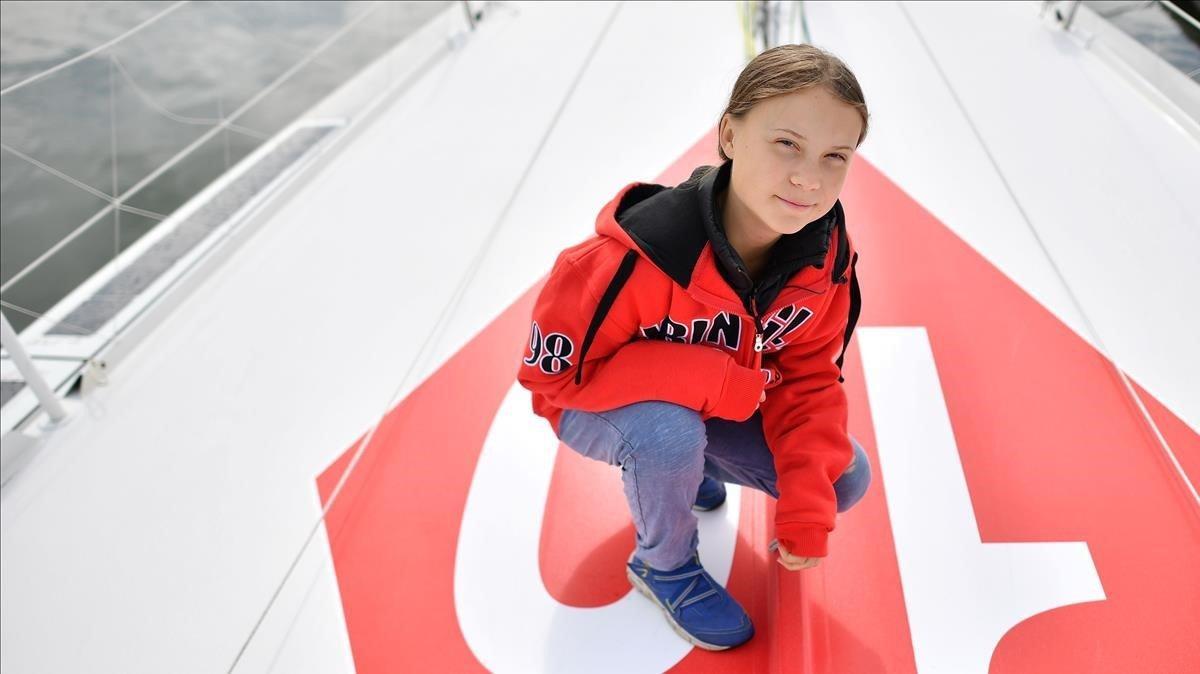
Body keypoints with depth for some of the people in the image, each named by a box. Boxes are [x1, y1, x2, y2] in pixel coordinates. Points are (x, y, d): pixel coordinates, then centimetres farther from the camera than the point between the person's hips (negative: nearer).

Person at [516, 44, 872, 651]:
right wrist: (719, 381, -34)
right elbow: (550, 370, -30)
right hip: (595, 404, -5)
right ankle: (665, 565, -2)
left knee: (845, 477, -3)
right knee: (670, 433, -37)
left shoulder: (826, 258, -19)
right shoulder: (639, 254, -38)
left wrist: (807, 513, -20)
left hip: (726, 407, 5)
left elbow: (808, 379, -9)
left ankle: (686, 466, 20)